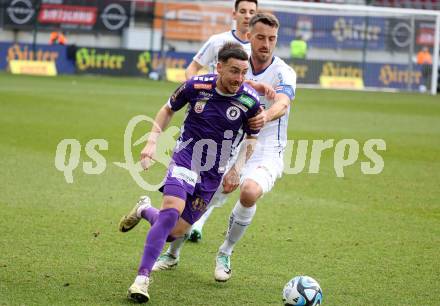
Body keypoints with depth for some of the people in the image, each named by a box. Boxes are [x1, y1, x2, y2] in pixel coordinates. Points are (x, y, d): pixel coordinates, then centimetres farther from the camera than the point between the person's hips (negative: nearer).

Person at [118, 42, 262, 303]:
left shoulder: (250, 100, -12)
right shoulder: (196, 86, -13)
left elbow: (251, 138, 4)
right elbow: (168, 109, 7)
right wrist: (152, 142, -2)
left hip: (213, 174, 2)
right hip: (185, 160, -2)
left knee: (174, 233, 5)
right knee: (172, 212, -28)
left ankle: (145, 210, 38)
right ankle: (142, 278, -22)